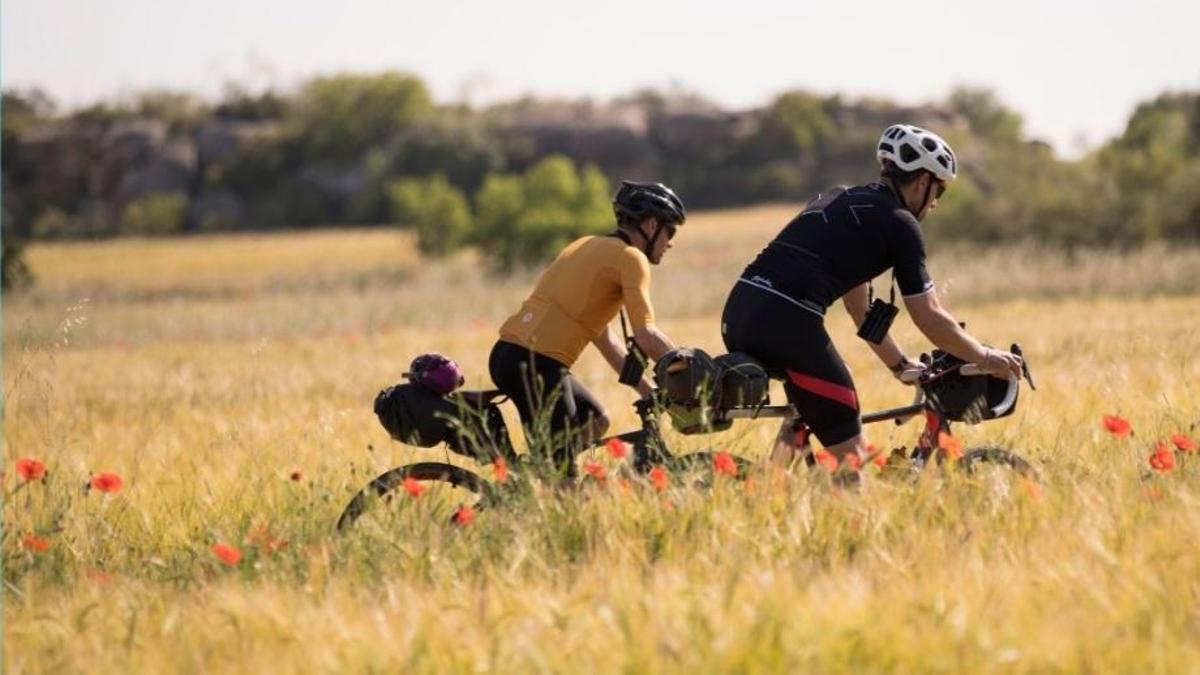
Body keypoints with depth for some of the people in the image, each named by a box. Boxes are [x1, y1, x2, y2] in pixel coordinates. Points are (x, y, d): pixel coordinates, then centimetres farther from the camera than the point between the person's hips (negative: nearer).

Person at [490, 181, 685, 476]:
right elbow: (646, 338, -13)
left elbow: (602, 335, 25)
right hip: (538, 363, -9)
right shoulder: (630, 258, -4)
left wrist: (646, 389, 24)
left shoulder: (589, 247, 23)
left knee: (595, 421, 25)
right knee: (563, 476, -4)